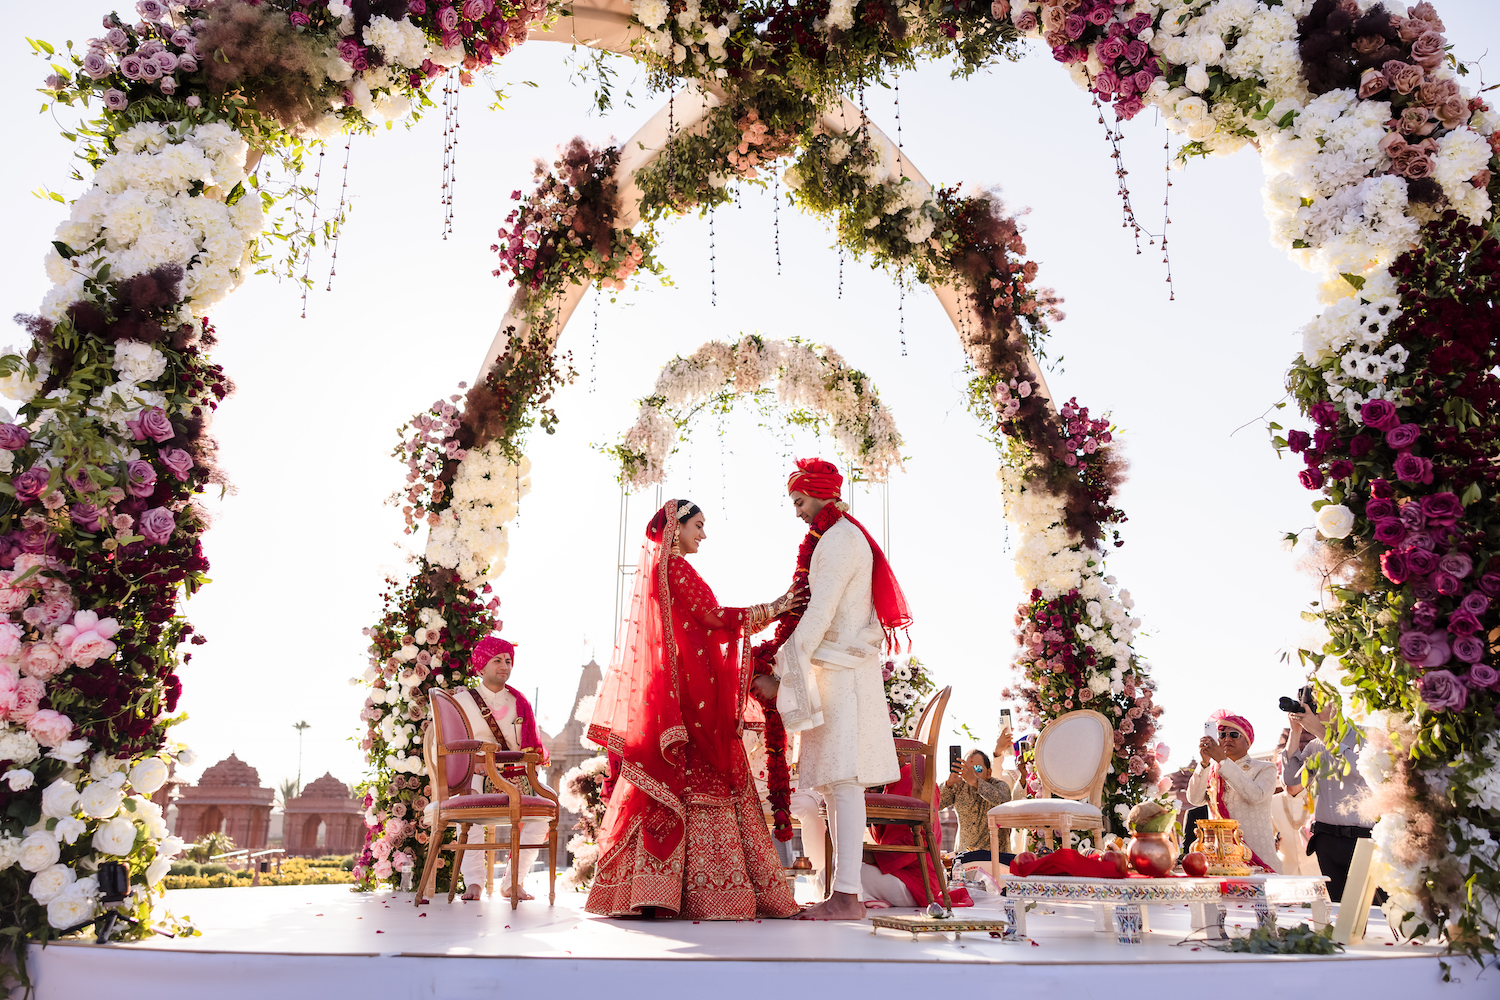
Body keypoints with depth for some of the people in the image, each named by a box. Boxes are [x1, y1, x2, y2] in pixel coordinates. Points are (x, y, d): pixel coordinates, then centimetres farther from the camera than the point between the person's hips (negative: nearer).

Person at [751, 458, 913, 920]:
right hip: (835, 670, 10)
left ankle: (847, 896, -11)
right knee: (833, 783, 8)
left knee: (843, 781, -11)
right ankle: (842, 893, 12)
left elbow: (819, 616, -17)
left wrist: (783, 674, -15)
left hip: (841, 672, -10)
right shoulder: (836, 538, 22)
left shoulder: (839, 539, -10)